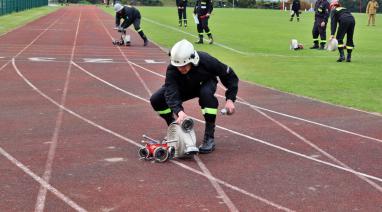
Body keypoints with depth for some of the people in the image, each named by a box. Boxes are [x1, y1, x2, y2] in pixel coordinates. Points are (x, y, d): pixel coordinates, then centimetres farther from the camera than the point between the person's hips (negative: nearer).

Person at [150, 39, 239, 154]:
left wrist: (230, 99, -26)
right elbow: (171, 94, -42)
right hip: (184, 88, 2)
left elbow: (229, 75, -21)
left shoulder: (206, 61, -34)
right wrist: (179, 111, -61)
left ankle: (209, 138, -29)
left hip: (205, 83, -2)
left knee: (207, 94, -40)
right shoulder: (172, 69, -32)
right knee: (155, 100, -18)